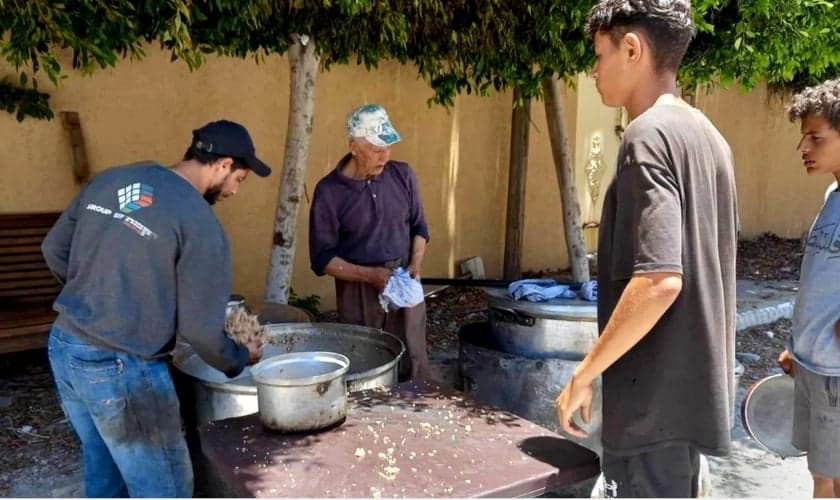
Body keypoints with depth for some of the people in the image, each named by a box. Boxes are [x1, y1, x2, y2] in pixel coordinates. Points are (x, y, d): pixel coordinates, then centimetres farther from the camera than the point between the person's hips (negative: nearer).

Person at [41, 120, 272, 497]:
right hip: (120, 368, -8)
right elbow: (199, 328, -14)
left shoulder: (109, 180, 4)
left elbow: (54, 250, 12)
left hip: (63, 346, 8)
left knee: (103, 466, 27)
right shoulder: (200, 223, -17)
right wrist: (239, 359, 4)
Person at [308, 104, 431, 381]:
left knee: (414, 365, 7)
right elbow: (322, 258, -9)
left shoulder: (402, 175, 0)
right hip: (358, 292, -2)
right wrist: (369, 275, -20)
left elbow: (418, 227, 11)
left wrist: (416, 264, -7)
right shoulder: (329, 191, -11)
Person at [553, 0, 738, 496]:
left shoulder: (650, 134, -18)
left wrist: (584, 374, -17)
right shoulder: (709, 136, 10)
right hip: (694, 381, 9)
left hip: (655, 393, -9)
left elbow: (658, 280, -27)